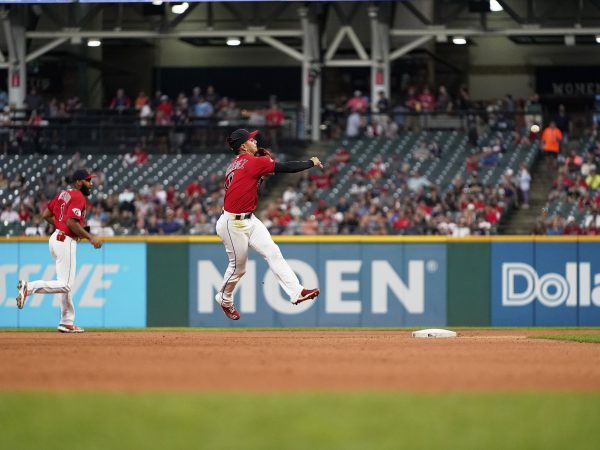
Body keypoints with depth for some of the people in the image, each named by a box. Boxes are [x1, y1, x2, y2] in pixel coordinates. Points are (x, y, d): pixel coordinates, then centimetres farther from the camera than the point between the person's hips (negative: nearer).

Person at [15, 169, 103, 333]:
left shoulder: (63, 194, 14)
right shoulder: (78, 197, -12)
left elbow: (46, 215, 15)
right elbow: (72, 222, -23)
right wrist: (90, 238, -17)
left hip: (56, 238, 10)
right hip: (66, 242, -10)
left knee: (67, 284, 15)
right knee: (65, 285, -10)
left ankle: (67, 323, 18)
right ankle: (29, 287, -19)